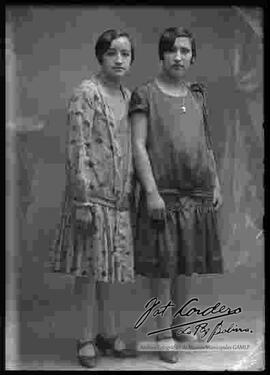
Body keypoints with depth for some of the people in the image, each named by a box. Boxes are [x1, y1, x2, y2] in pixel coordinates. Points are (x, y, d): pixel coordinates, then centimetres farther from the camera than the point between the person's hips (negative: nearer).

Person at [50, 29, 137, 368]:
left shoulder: (127, 96, 12)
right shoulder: (86, 93, -9)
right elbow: (77, 150, -14)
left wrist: (133, 191, 13)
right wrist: (82, 201, -19)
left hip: (119, 196, 6)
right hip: (92, 194, -6)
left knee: (111, 265, 12)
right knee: (89, 265, 2)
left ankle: (108, 332, 25)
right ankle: (87, 338, 15)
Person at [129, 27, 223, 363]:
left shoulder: (197, 95, 14)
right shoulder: (145, 94, -2)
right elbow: (138, 146, -8)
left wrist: (216, 184, 12)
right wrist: (151, 192, -15)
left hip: (198, 195, 5)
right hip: (163, 193, -5)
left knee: (186, 265, 12)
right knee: (162, 266, 0)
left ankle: (179, 323, 28)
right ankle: (165, 335, 11)